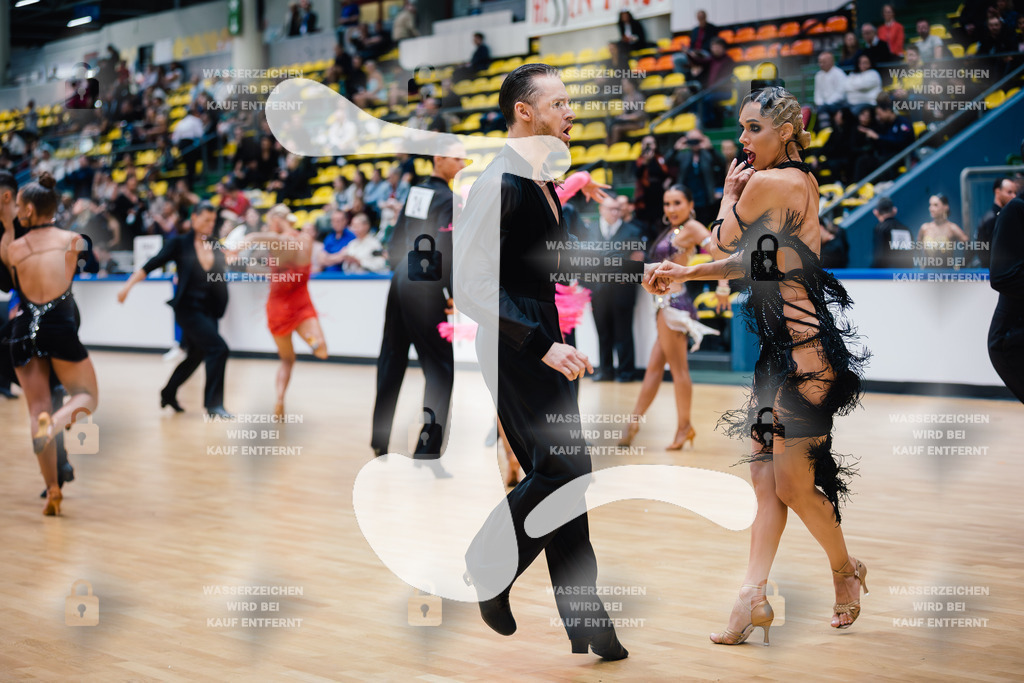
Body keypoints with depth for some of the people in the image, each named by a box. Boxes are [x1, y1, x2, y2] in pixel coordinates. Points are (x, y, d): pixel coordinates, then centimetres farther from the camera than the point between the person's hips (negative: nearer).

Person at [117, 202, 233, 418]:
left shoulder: (215, 247, 8)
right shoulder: (180, 244, -4)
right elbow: (151, 265, -7)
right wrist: (129, 284, -15)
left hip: (208, 310, 6)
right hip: (188, 309, -6)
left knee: (196, 355, 18)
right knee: (218, 348, -20)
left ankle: (168, 394, 42)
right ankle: (213, 404, -14)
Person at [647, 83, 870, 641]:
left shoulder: (766, 183, -16)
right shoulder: (803, 182, 14)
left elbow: (723, 244, -2)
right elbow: (753, 260, 18)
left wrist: (730, 193, 14)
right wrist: (685, 274, 17)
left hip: (796, 340, -10)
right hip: (779, 340, 10)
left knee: (792, 480, -1)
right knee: (764, 471, 6)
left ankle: (846, 571, 20)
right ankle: (754, 596, 7)